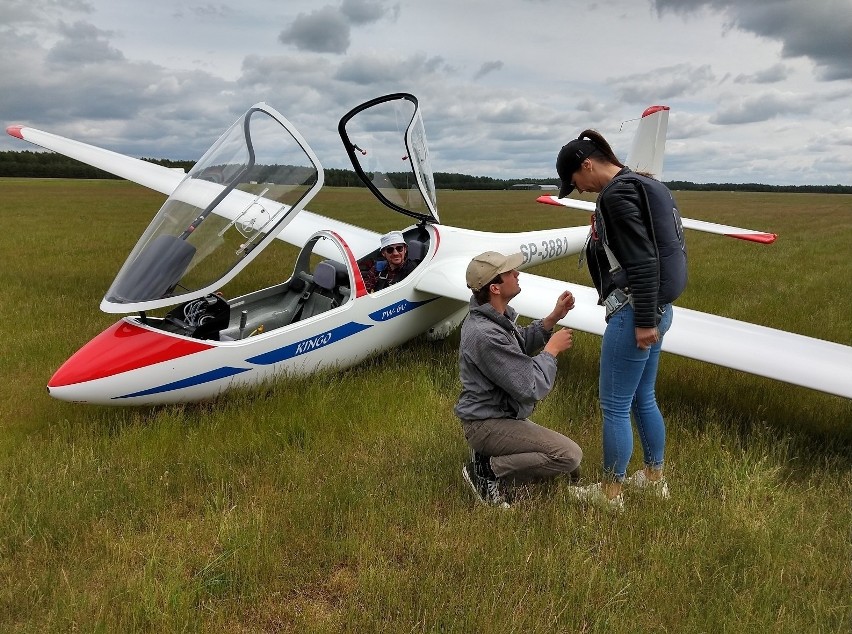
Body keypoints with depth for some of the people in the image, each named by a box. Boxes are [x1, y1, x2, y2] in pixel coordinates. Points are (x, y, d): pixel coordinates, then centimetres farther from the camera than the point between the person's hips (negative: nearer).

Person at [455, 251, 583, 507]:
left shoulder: (494, 315, 2)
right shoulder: (485, 335, -29)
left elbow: (522, 344, 20)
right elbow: (531, 388, -27)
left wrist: (553, 318, 5)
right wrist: (552, 349, -12)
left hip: (505, 416, 10)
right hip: (488, 425, -10)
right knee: (570, 455, -18)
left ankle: (491, 457, 12)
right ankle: (491, 471, -9)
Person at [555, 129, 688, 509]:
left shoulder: (616, 195, -15)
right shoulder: (639, 186, 15)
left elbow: (642, 263, -22)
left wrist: (645, 321, -20)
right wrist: (651, 316, 21)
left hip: (634, 313, -10)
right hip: (654, 309, 10)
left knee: (614, 405, 1)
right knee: (643, 399, 20)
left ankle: (610, 493, 15)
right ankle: (654, 478, 33)